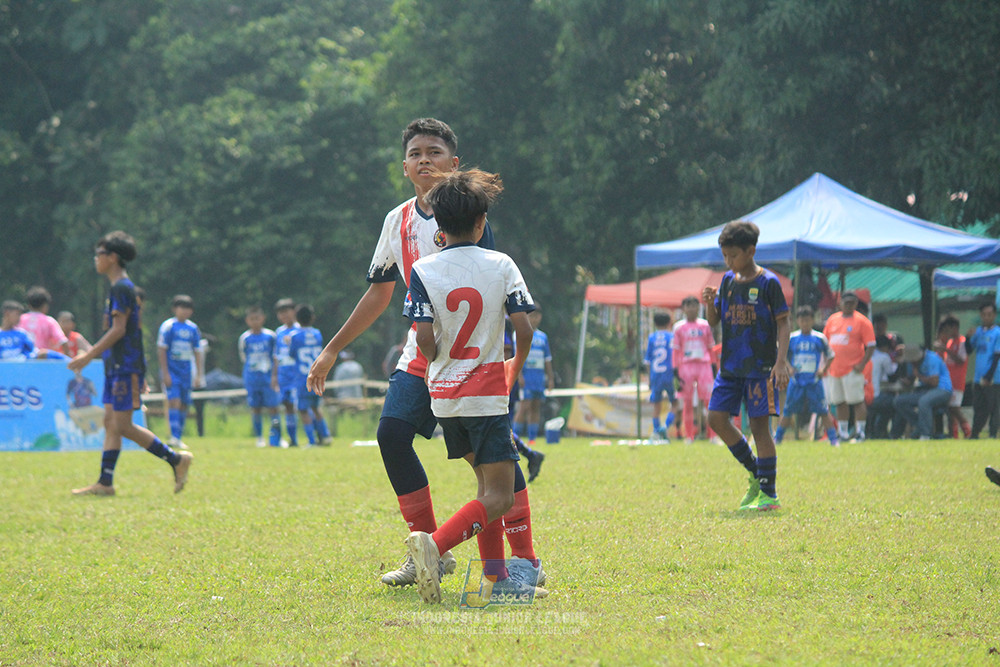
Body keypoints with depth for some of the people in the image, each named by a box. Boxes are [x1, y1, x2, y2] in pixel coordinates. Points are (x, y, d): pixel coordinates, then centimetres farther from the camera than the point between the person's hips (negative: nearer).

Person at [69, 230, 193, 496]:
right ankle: (105, 482, 5)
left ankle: (176, 459, -4)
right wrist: (90, 354, 22)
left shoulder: (121, 288, -13)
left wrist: (89, 356, -17)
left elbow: (118, 330, -19)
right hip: (116, 366, 10)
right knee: (111, 422, 6)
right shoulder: (118, 288, 17)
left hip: (127, 367, -10)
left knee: (123, 425, -9)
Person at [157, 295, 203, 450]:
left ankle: (178, 438, 13)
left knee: (184, 405, 5)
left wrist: (198, 375, 9)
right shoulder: (168, 326, -6)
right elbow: (161, 349, -7)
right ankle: (174, 437, -22)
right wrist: (165, 373, -13)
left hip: (186, 373, 5)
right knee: (174, 401, -17)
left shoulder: (193, 329, 9)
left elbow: (197, 352, 14)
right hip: (171, 371, -5)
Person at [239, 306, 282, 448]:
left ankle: (275, 438, -1)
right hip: (252, 380, 1)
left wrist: (274, 376, -6)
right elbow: (244, 358, 13)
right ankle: (259, 438, 14)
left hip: (268, 379, -1)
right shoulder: (244, 338, 3)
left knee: (272, 408, -6)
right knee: (256, 409, 3)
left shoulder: (270, 336, -1)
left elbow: (276, 358, 2)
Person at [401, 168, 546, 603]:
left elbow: (425, 339, -9)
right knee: (499, 497, -6)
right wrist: (516, 367, 13)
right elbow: (523, 329, -7)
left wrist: (441, 364, 12)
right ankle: (435, 543, -30)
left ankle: (497, 576, 15)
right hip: (486, 395, -4)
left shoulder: (423, 271, -1)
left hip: (443, 395, 4)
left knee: (488, 481, 19)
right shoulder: (501, 266, -3)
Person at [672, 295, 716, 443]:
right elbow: (676, 350, 6)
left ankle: (713, 434, -5)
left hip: (704, 364, 0)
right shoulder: (679, 327, 7)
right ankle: (689, 436, 6)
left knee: (709, 400, -9)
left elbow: (710, 348, 15)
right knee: (687, 403, 0)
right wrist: (676, 372, -2)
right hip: (686, 365, 0)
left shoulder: (705, 325, 11)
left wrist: (714, 367, 9)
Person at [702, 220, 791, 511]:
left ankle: (769, 493, -1)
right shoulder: (728, 281, 9)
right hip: (730, 365, 6)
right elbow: (713, 321, 14)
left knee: (759, 425, -6)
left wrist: (781, 361, -15)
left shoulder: (767, 282, -7)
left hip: (760, 367, -6)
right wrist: (709, 303, -9)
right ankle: (755, 472, 16)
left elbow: (783, 323, -6)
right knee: (716, 416, 0)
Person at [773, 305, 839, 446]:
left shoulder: (820, 338, 1)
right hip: (796, 380, 1)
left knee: (823, 411, -4)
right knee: (787, 412, 5)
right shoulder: (791, 338, 3)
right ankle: (777, 438, 16)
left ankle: (833, 439, 2)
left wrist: (823, 370, -2)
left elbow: (830, 355, 11)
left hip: (814, 381, -1)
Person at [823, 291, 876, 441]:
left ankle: (860, 432, -3)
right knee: (839, 402, 10)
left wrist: (862, 364, -15)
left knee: (857, 401, -7)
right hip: (834, 370, 6)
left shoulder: (862, 321, -3)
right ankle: (842, 433, 19)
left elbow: (871, 346, -6)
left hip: (852, 370, -6)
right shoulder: (832, 319, 14)